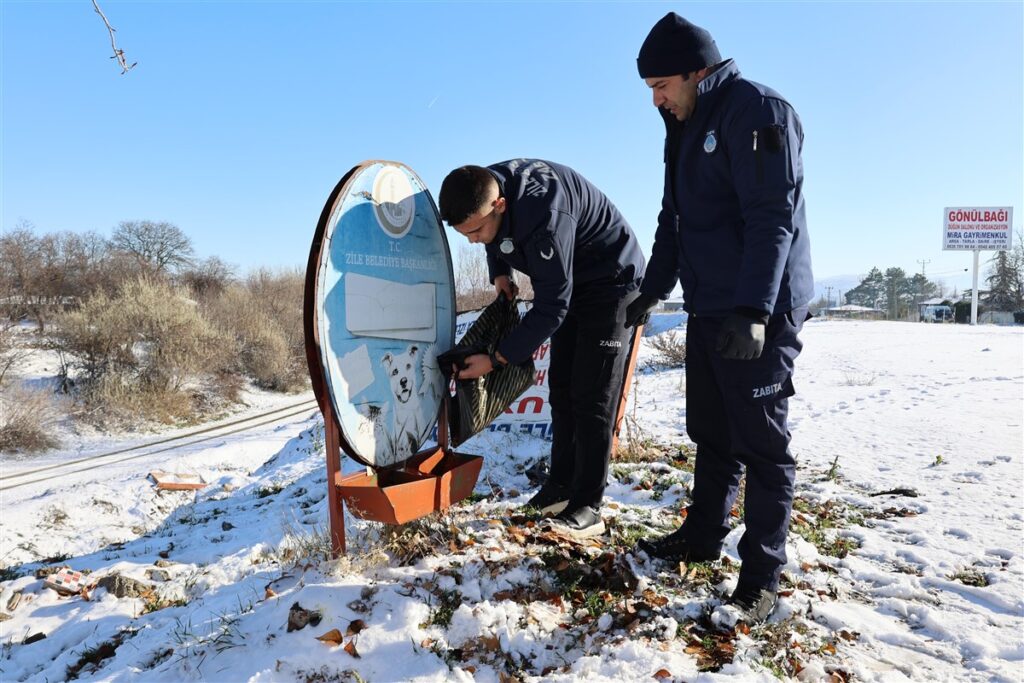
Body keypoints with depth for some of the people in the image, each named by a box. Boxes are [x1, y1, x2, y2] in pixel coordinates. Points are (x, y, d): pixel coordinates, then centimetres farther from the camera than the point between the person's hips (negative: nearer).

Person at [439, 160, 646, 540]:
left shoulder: (544, 216, -39)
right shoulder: (485, 188, -13)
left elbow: (551, 307, -33)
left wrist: (496, 359, -29)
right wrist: (500, 273, -4)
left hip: (610, 282, -8)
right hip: (568, 284, 9)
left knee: (592, 397, -10)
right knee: (562, 390, 9)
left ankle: (587, 507, -3)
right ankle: (563, 485, 19)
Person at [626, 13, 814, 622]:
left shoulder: (757, 111, -11)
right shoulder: (688, 129, 17)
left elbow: (773, 218, -21)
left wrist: (753, 310, -28)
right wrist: (651, 293, 23)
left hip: (760, 314, -8)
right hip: (708, 311, 9)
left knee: (762, 443, -1)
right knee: (712, 435, 15)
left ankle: (763, 573, 9)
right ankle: (703, 536, 29)